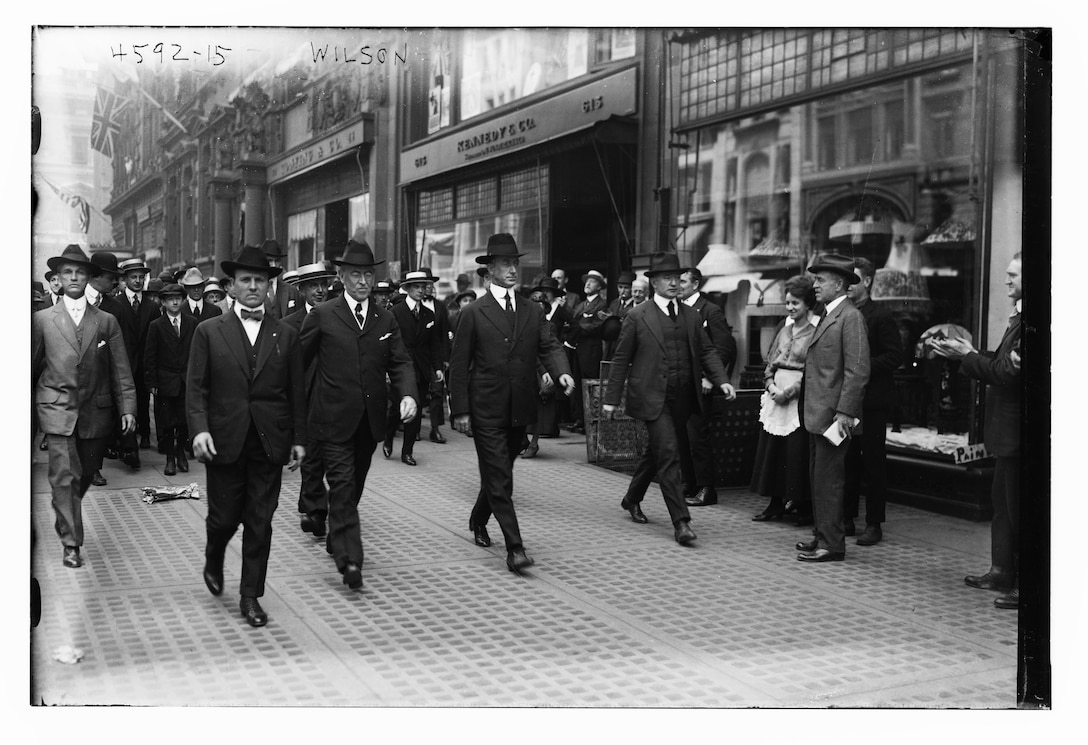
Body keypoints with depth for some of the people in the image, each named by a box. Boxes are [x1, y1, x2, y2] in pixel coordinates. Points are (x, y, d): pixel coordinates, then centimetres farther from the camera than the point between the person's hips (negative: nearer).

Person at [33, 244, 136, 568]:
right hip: (57, 410, -2)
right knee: (65, 476, -9)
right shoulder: (42, 320, 4)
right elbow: (31, 366, 7)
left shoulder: (107, 322, 6)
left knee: (86, 473, 12)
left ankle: (66, 515, 39)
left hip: (96, 411, 2)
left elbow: (120, 370, 3)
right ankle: (71, 543, -4)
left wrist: (127, 408, -5)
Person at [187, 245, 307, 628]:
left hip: (270, 444, 1)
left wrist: (299, 438, 4)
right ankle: (214, 559, 40)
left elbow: (296, 391, 9)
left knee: (260, 523, 4)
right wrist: (199, 428, -14)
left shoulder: (285, 335, 8)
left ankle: (251, 596, 16)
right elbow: (195, 387, -1)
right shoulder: (209, 331, 3)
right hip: (224, 442, -1)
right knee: (225, 517, 6)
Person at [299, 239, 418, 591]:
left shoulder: (386, 319, 9)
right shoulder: (322, 315, -2)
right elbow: (297, 361, 1)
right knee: (343, 486, -9)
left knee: (354, 486, 17)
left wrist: (408, 394, -15)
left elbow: (400, 363, 4)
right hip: (334, 419, -4)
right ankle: (349, 559, -10)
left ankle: (336, 539, 37)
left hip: (370, 420, 5)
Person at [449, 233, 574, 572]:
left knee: (499, 475, 19)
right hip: (486, 412, -5)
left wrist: (562, 371, -23)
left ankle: (478, 519, 43)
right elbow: (459, 366, -3)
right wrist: (460, 411, -8)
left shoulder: (533, 312, 10)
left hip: (520, 411, 5)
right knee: (500, 480, -6)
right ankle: (515, 547, -6)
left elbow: (549, 346, 0)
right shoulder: (472, 313, -3)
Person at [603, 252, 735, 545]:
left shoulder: (690, 315, 11)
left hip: (682, 398, 5)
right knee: (668, 453, -12)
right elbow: (621, 359, 0)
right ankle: (681, 521, -10)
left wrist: (722, 380, -5)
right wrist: (611, 398, -2)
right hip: (653, 397, -5)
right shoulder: (637, 317, -2)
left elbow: (706, 350, 11)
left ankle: (632, 498, 40)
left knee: (657, 451, 18)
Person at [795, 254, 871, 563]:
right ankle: (823, 536, 23)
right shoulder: (828, 315, 17)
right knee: (817, 479, 14)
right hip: (817, 412, 10)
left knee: (828, 480, -5)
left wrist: (844, 411, -22)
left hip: (833, 413, -10)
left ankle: (831, 545, 2)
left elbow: (858, 370, -18)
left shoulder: (851, 317, -12)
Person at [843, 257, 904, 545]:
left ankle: (874, 524, 7)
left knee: (873, 462, 0)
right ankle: (847, 518, 18)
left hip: (871, 400, -6)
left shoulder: (881, 316, -6)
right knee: (847, 460, 10)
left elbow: (895, 356, -11)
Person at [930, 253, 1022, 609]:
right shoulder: (1017, 318, 12)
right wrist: (962, 352, 6)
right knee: (1002, 501, 19)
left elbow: (1006, 373, -24)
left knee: (1017, 508, -1)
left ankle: (1024, 584, 9)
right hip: (1008, 431, 11)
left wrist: (967, 355, -11)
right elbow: (1000, 363, 14)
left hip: (1016, 432, -11)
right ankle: (1002, 571, 31)